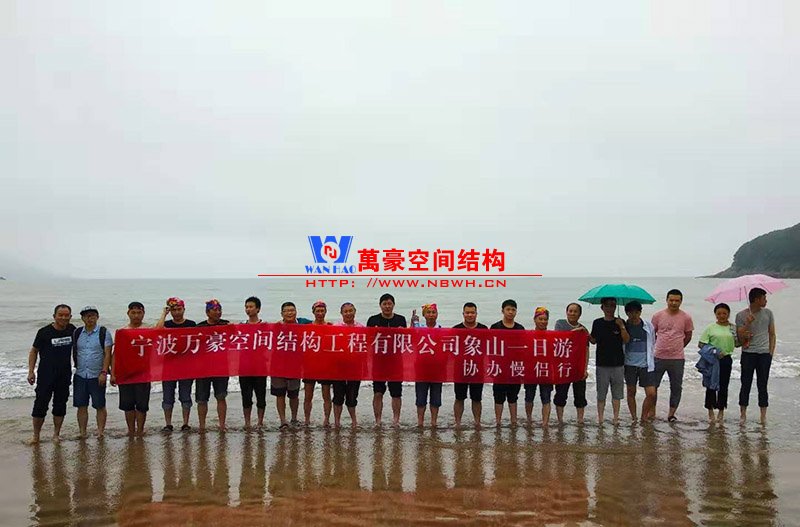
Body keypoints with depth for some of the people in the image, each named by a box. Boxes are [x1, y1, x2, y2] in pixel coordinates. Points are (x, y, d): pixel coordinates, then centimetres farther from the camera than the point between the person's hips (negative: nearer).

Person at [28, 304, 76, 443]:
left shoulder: (72, 330, 2)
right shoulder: (44, 332, -7)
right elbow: (34, 351, 2)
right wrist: (31, 371, -3)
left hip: (64, 374, 3)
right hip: (45, 374, -3)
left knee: (60, 405, 8)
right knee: (40, 405, -2)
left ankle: (56, 434, 18)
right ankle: (36, 435, 9)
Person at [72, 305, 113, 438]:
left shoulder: (104, 333, -3)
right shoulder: (77, 333, 9)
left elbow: (107, 354, -7)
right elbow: (74, 353, 15)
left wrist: (104, 372, -14)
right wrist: (75, 368, 8)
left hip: (97, 376, -3)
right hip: (80, 376, 4)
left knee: (100, 406, 3)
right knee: (81, 406, 6)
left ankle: (100, 431, 11)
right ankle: (82, 432, 14)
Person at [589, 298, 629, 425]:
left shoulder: (620, 322, 1)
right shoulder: (597, 323, 5)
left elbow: (626, 340, -7)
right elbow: (594, 341, 9)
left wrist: (622, 326, -18)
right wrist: (587, 335, -10)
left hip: (618, 363, 0)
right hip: (601, 363, 0)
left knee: (616, 392, 6)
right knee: (601, 393, 3)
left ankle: (616, 417, 15)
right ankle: (600, 418, 8)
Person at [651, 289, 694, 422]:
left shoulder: (686, 318, -1)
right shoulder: (658, 316, -1)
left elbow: (688, 336, 10)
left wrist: (676, 347, 9)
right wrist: (663, 346, 10)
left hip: (677, 358, 0)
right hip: (658, 357, 0)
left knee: (676, 387, 7)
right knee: (652, 385, 6)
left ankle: (671, 413, 18)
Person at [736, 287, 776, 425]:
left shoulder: (768, 313, 7)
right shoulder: (741, 315, -1)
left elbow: (772, 335, 11)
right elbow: (740, 337, -4)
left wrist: (771, 352, 2)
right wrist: (747, 324, -17)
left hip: (764, 353, 2)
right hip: (748, 353, -2)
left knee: (762, 385, 5)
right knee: (746, 384, 2)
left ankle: (763, 416, 10)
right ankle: (743, 414, 9)